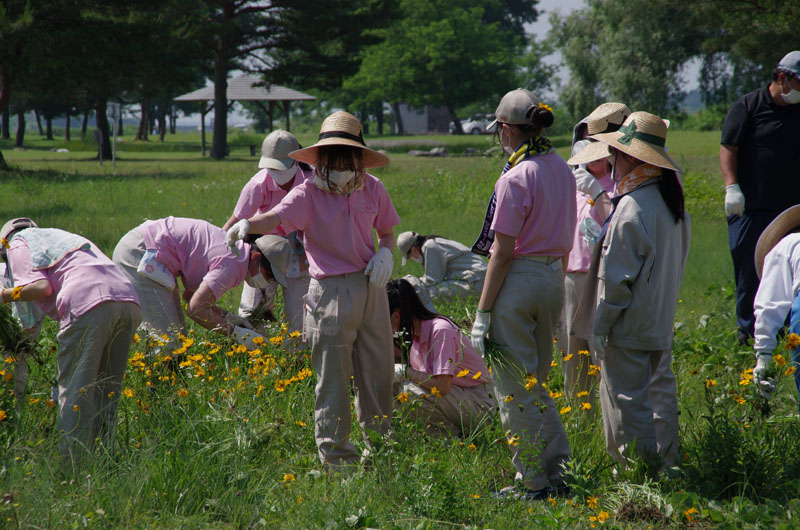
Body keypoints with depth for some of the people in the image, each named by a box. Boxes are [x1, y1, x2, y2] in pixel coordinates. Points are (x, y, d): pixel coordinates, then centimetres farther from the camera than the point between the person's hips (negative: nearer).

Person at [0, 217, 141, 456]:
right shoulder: (58, 235, 39)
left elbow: (41, 287, 0)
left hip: (88, 304, -7)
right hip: (129, 301, 7)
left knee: (75, 392, -3)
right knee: (106, 391, 14)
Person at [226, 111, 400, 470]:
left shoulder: (372, 189, 6)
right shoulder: (309, 193, -7)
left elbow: (387, 231, 19)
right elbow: (277, 218, -23)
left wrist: (385, 253, -4)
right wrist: (248, 224, -44)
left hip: (371, 288, 4)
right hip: (331, 292, -4)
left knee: (378, 369, 12)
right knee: (332, 376, 1)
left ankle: (379, 442, 29)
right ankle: (334, 452, 11)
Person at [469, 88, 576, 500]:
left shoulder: (516, 178, -16)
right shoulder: (562, 171, 8)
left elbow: (502, 252, -16)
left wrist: (482, 312, -12)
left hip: (519, 280, -8)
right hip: (554, 280, 8)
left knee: (514, 387, 2)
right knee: (534, 381, 19)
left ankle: (533, 482, 5)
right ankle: (555, 469, 17)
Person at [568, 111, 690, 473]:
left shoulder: (632, 207, -21)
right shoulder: (670, 199, 6)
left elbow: (616, 276, -19)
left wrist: (600, 325, -12)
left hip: (629, 325, -9)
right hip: (661, 322, 9)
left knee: (628, 399, -2)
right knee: (660, 392, 16)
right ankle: (665, 465, 22)